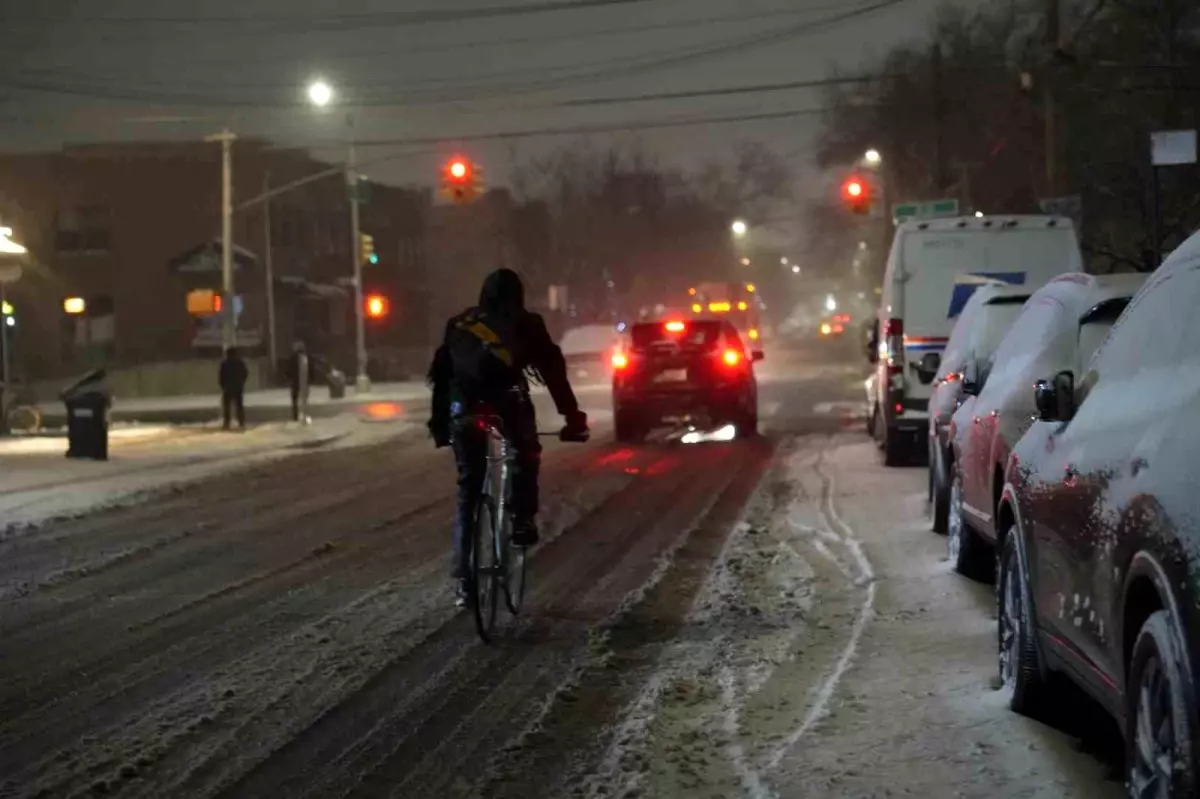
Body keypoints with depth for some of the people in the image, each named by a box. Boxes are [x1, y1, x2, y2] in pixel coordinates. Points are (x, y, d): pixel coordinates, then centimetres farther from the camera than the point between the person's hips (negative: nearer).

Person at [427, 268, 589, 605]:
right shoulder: (525, 324, 21)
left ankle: (463, 578, 8)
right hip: (506, 400, -2)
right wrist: (573, 417, 20)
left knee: (468, 489, 12)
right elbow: (553, 371, 17)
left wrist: (439, 423, 30)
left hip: (464, 408, 2)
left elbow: (441, 376, 26)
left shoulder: (458, 324, 28)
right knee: (526, 456, 30)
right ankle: (523, 521, 14)